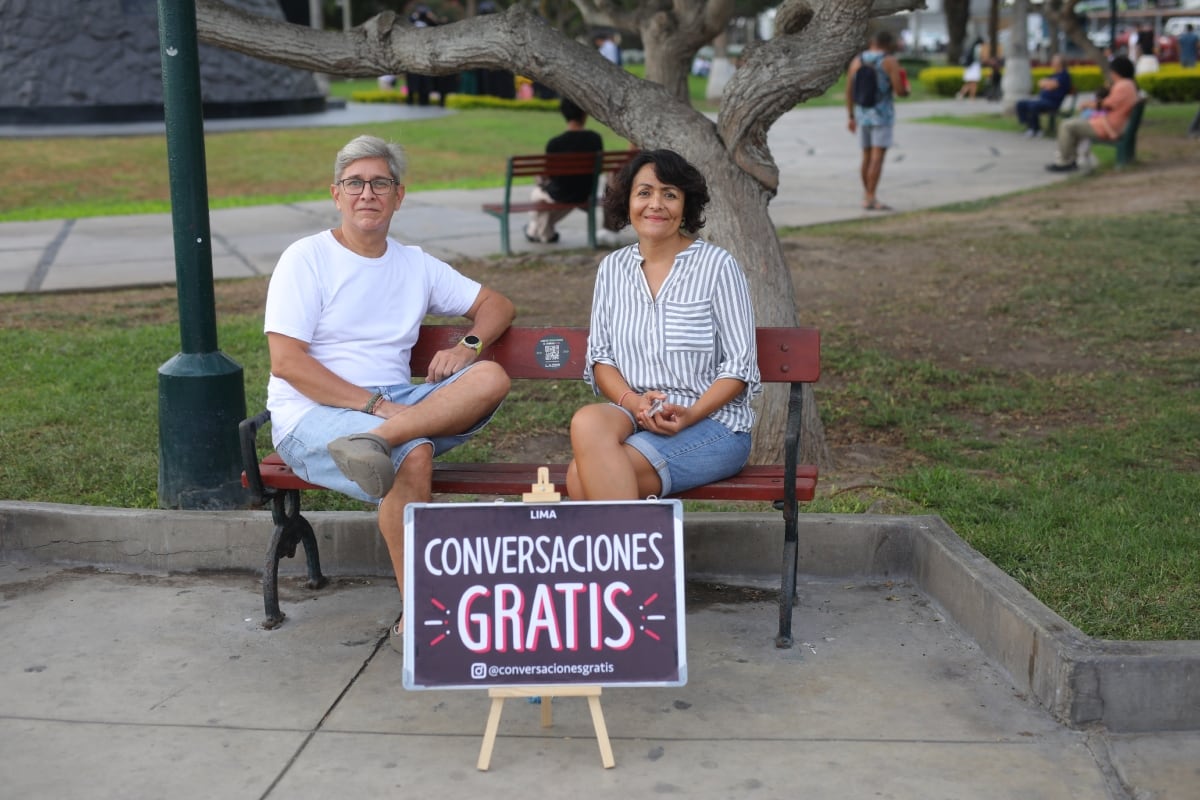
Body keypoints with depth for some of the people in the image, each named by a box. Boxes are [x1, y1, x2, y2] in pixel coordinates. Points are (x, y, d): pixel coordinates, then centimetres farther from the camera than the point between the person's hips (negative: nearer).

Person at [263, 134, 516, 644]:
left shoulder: (415, 265, 17)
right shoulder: (307, 259, 2)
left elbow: (497, 305, 23)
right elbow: (286, 362, -9)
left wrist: (467, 345, -1)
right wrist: (374, 403, -18)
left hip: (397, 405, 5)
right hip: (313, 415, -5)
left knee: (491, 378, -22)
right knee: (414, 455, -35)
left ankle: (376, 441, -42)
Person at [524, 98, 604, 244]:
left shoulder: (555, 143, -22)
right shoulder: (596, 139, -11)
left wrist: (541, 181, 14)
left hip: (560, 197, -4)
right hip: (586, 196, 4)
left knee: (537, 192, 30)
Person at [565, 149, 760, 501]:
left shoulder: (717, 265, -3)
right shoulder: (612, 268, 11)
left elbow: (740, 366, -4)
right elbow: (599, 354, 9)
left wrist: (690, 414, -19)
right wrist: (632, 401, -11)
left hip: (712, 422, -4)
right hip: (633, 417, 4)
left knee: (583, 477, -28)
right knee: (587, 421, -32)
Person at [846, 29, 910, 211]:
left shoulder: (857, 61, 5)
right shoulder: (890, 62, -8)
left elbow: (849, 90, 5)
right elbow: (900, 90, -13)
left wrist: (851, 117, 12)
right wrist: (905, 90, 12)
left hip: (862, 114, 5)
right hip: (882, 115, -5)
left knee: (867, 157, 16)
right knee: (877, 158, -6)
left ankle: (867, 195, 23)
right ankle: (871, 199, -11)